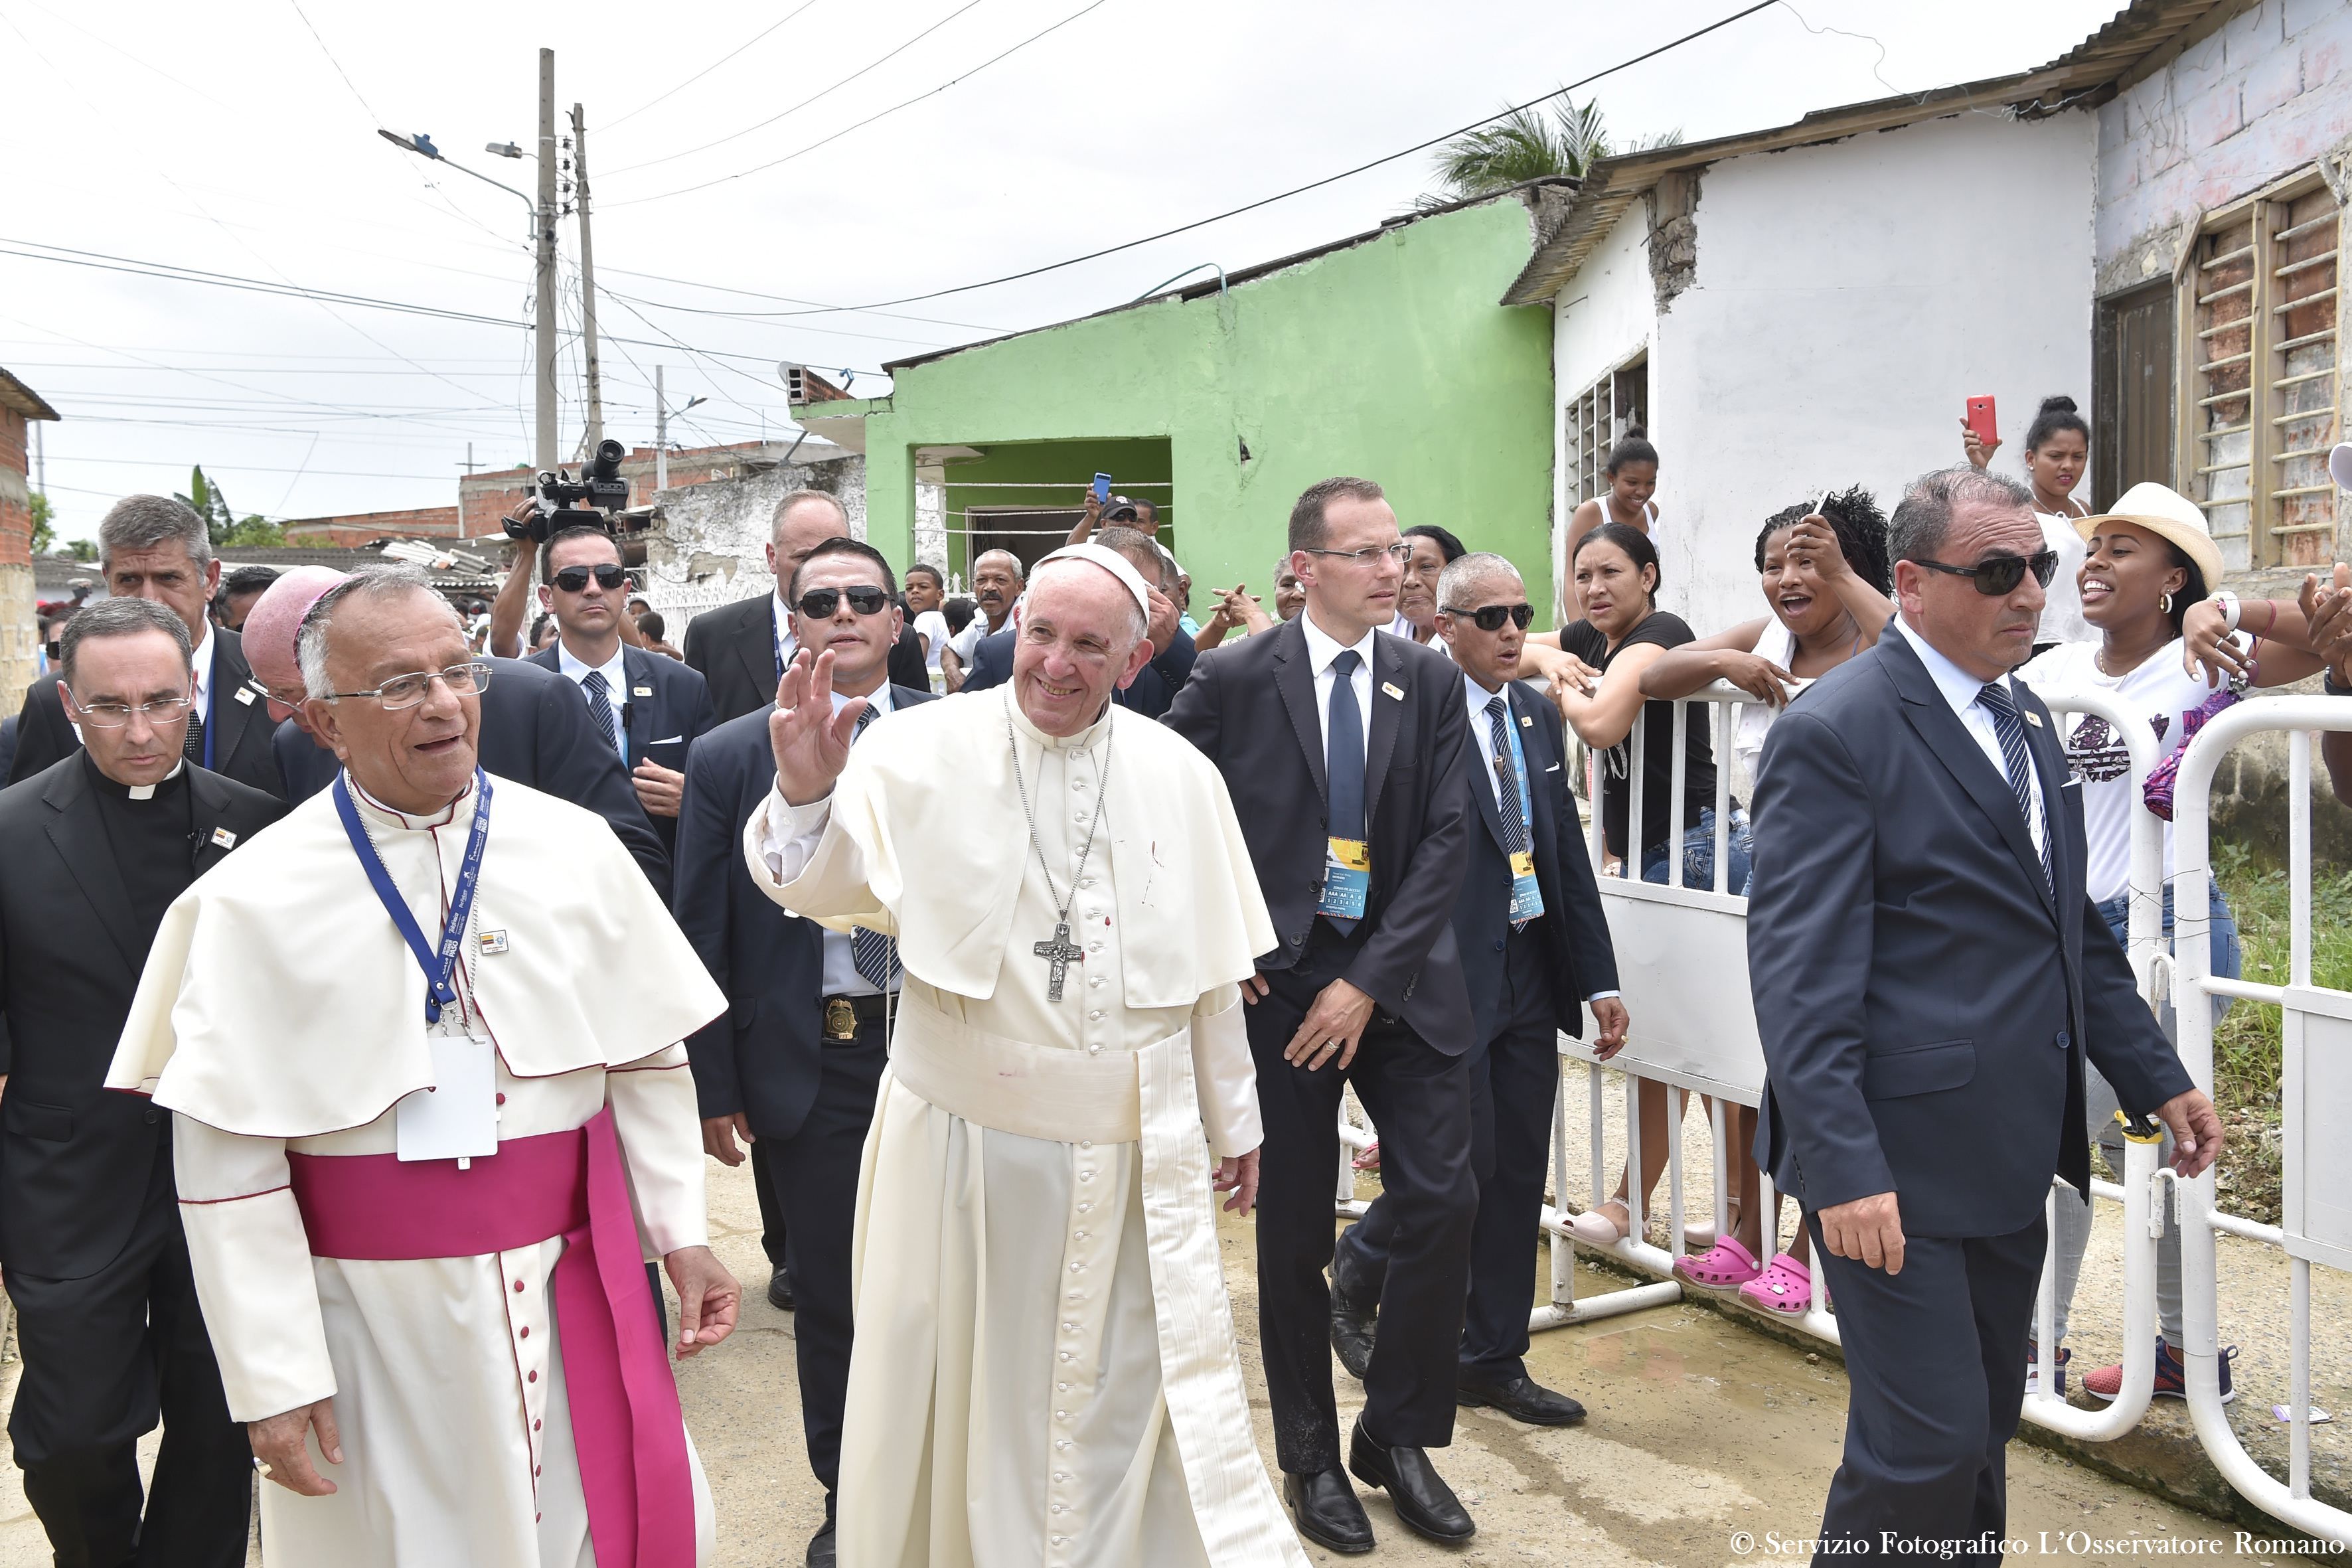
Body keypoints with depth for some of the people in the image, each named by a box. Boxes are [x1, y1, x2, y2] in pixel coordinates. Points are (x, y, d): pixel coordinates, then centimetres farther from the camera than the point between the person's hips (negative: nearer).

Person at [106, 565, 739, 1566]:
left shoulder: (573, 847, -1)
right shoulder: (254, 900, -9)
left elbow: (647, 1058, 4)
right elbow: (228, 1163, -8)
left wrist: (682, 1234, 0)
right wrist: (275, 1378, -8)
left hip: (576, 1285, 2)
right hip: (373, 1311, -2)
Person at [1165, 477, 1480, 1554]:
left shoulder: (1432, 682, 3)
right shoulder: (1232, 680, -4)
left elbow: (1446, 840, -3)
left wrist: (1370, 983, -11)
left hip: (1400, 980, 2)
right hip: (1278, 978, -2)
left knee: (1443, 1200, -3)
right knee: (1294, 1230, 6)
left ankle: (1397, 1436, 19)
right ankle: (1310, 1457, 26)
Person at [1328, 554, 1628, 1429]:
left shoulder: (1538, 716, 11)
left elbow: (1570, 854, 13)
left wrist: (1599, 980, 11)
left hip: (1530, 977, 7)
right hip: (1448, 978, -7)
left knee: (1519, 1175, 11)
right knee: (1462, 1159, -2)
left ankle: (1492, 1361, 25)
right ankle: (1357, 1270, 28)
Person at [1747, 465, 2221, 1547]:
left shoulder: (2025, 717, 13)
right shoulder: (1835, 732, -15)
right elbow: (1799, 975, -19)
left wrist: (2156, 1078, 17)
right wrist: (1842, 1170, -24)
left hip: (2010, 1156, 9)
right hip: (1900, 1165, -8)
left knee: (1980, 1433, 18)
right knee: (1927, 1442, -4)